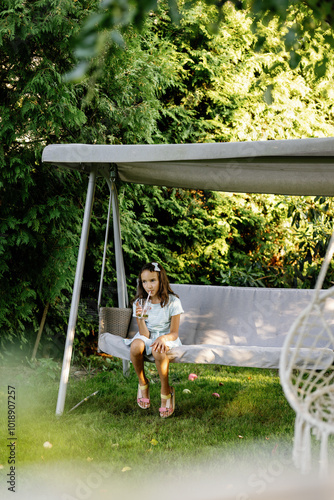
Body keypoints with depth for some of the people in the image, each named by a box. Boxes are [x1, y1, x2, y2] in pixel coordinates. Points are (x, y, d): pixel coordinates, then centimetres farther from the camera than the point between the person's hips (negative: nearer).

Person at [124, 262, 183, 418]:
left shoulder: (172, 301, -10)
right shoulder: (139, 302, -4)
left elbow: (174, 333, -10)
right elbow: (144, 334, -9)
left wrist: (163, 338, -32)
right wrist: (140, 318, -28)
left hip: (166, 337, -2)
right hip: (147, 336, 2)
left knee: (158, 351, -39)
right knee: (136, 346, -35)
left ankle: (166, 391, -17)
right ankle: (143, 383, -8)